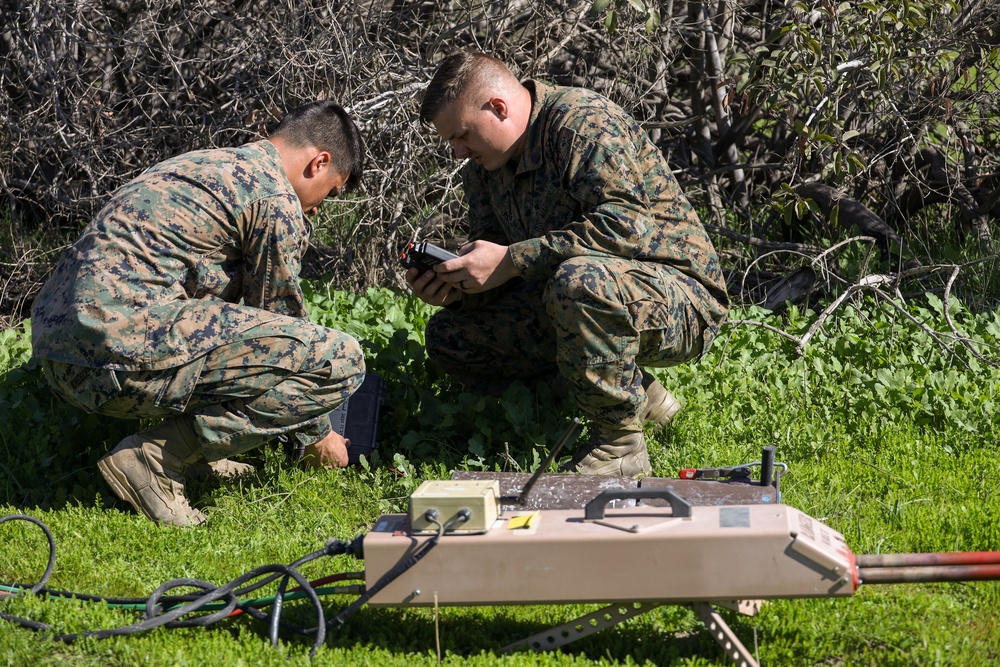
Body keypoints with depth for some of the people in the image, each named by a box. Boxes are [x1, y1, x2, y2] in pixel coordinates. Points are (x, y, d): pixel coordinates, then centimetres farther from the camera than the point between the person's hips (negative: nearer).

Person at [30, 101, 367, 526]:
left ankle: (193, 452, 14)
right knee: (340, 360, -9)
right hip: (123, 355, -10)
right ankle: (157, 457, -9)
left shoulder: (206, 164, 27)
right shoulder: (276, 200, -2)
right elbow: (280, 319, 6)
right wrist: (314, 435, 20)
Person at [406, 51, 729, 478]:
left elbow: (627, 224, -32)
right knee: (449, 337, 1)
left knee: (578, 279, -40)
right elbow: (490, 248, 10)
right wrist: (452, 285, -13)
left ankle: (619, 442, -17)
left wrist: (511, 259, -31)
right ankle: (632, 392, 4)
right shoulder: (484, 165, 7)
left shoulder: (584, 120, -20)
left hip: (682, 303, -9)